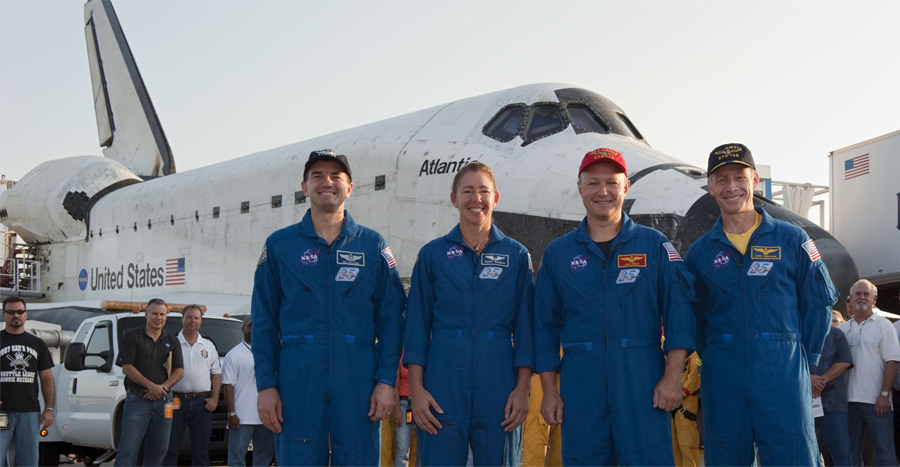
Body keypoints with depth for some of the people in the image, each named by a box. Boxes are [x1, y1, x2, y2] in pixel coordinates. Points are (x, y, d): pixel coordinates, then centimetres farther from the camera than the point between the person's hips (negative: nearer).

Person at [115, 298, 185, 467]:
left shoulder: (172, 341, 14)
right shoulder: (133, 337, 4)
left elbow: (179, 371, 8)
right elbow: (127, 368, -5)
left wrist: (163, 387, -9)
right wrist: (151, 386, -13)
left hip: (163, 402, 4)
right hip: (137, 400, -4)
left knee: (158, 450, 5)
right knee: (128, 448, -8)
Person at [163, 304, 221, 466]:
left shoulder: (208, 346, 13)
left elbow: (216, 373, 12)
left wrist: (214, 398, 1)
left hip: (202, 402, 2)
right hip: (176, 400, -2)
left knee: (201, 448, 6)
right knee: (170, 447, -1)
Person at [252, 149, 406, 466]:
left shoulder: (373, 245, 9)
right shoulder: (280, 245, 9)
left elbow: (390, 318, 5)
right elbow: (264, 323, 6)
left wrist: (386, 382, -4)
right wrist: (265, 385, -1)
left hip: (358, 381, 0)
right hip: (298, 380, 0)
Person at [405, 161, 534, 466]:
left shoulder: (516, 255, 7)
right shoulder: (433, 254, 6)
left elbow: (525, 326, 6)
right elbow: (417, 324, 5)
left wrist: (522, 389, -2)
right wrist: (416, 389, -3)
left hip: (497, 383, 1)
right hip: (444, 381, -1)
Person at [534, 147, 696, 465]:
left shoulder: (655, 245, 7)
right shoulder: (557, 253, 11)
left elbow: (679, 310, 1)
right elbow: (545, 326, 11)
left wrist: (672, 377, -8)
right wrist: (549, 391, 5)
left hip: (643, 384, -1)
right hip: (580, 388, 2)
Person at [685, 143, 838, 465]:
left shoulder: (791, 239, 4)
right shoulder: (700, 252, 9)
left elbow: (820, 301, 7)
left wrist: (805, 357, 6)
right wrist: (711, 359, 8)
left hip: (783, 378, -2)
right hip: (722, 381, 2)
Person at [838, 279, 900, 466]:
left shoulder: (883, 325, 1)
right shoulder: (842, 329, 13)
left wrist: (884, 395, -13)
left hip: (876, 401, -4)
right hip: (848, 400, 4)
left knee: (884, 450, -4)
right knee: (851, 451, 9)